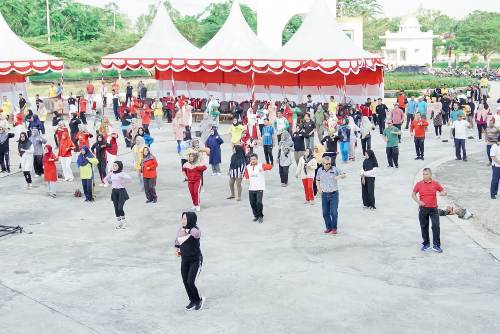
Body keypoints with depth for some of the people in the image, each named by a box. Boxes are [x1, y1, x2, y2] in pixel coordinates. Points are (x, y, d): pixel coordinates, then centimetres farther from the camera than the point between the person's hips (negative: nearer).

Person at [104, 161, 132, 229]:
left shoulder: (122, 173, -13)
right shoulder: (111, 173, 4)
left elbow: (129, 178, -30)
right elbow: (105, 179, 21)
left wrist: (123, 182, -23)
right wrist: (110, 184, 12)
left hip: (121, 191, -5)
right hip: (114, 191, 5)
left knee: (120, 208, -11)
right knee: (116, 208, 7)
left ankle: (124, 221, 11)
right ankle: (119, 222, 20)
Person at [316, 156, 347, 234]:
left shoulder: (335, 169, -6)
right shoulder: (320, 170, 4)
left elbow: (344, 175, -1)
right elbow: (317, 180, 17)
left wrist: (339, 176, -22)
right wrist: (319, 188, 3)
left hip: (334, 194, -3)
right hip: (324, 195, 3)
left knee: (334, 212, -2)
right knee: (325, 213, 8)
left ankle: (334, 228, 11)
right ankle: (328, 227, 23)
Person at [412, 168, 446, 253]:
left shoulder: (435, 184, 0)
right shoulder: (419, 184, 0)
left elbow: (443, 191, 10)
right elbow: (413, 194, 8)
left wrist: (443, 193, -14)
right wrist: (418, 201, -7)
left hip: (433, 208, -1)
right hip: (423, 208, 1)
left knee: (436, 226, -6)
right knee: (424, 227, 9)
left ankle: (436, 245, 2)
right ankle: (426, 244, 24)